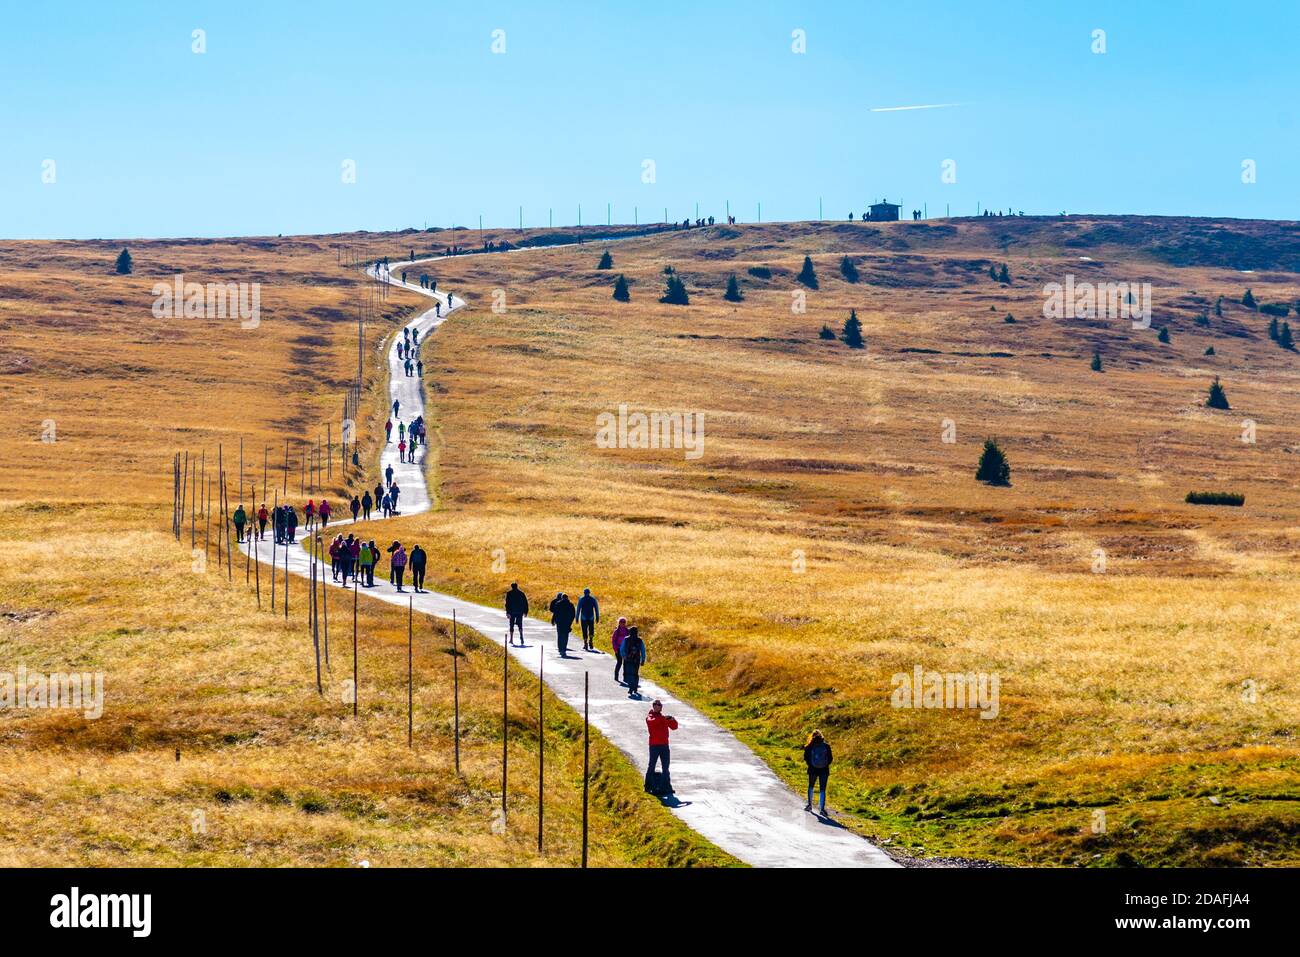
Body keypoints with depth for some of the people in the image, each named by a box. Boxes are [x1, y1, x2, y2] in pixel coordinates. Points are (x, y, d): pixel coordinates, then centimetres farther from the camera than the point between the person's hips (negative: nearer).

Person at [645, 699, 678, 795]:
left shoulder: (664, 717, 16)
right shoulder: (649, 717, 0)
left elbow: (674, 727, 14)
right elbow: (651, 722, -25)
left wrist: (673, 720, -7)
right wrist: (663, 718, -30)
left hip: (664, 745, 5)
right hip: (654, 745, -5)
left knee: (665, 767, 6)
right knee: (652, 766, -2)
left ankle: (667, 787, 9)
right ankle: (648, 786, 3)